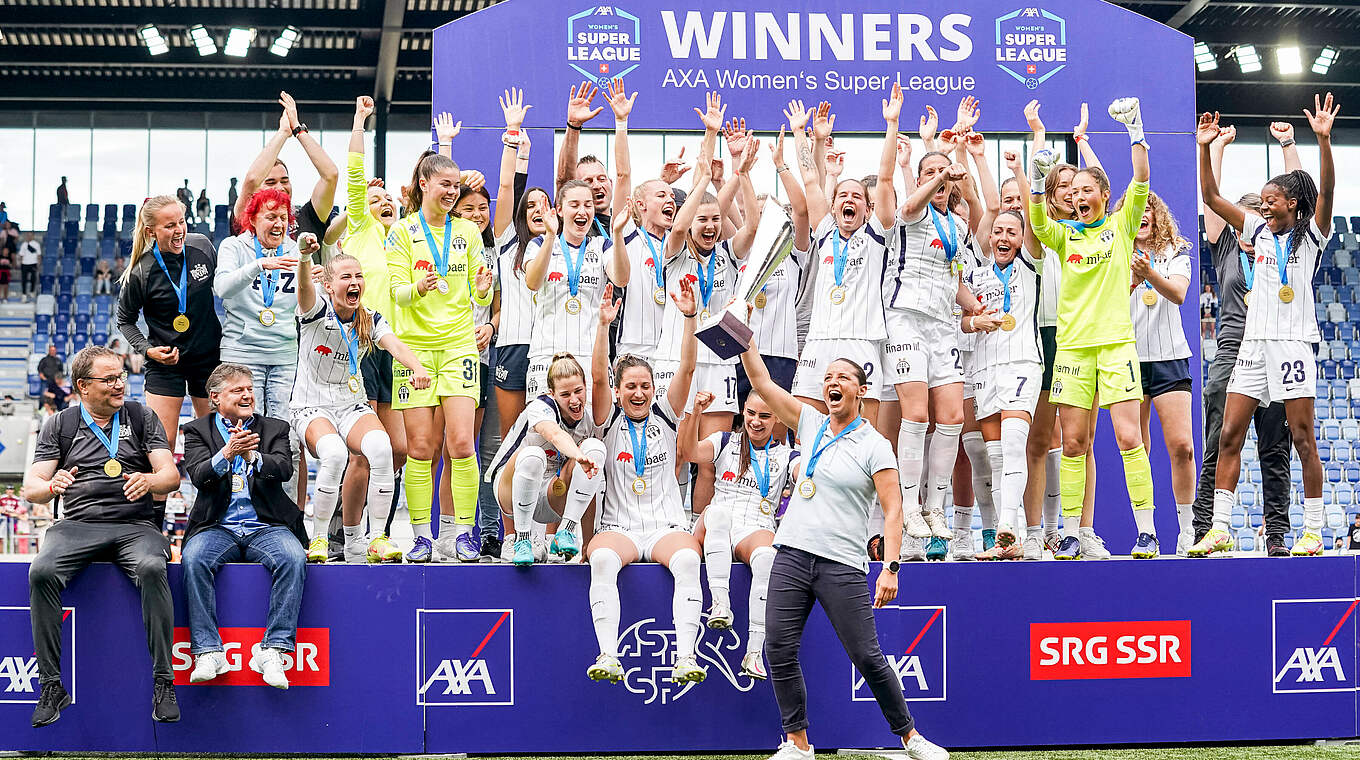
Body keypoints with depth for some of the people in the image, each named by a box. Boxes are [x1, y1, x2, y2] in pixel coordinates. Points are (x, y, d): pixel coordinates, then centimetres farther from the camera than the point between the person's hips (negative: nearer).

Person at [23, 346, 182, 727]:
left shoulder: (141, 417, 14)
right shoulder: (59, 426, 15)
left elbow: (171, 475, 5)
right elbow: (31, 488, 7)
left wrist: (149, 481, -19)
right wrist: (52, 486, -18)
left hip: (136, 525, -1)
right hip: (78, 525, 1)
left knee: (152, 568, -35)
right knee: (41, 572, -31)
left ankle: (163, 683, -29)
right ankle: (51, 686, -23)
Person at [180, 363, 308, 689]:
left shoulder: (274, 429, 15)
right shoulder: (197, 430, 13)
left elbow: (285, 469, -3)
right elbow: (198, 475, -4)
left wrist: (254, 456, -22)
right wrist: (227, 453, -23)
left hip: (266, 525, 0)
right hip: (218, 526, 0)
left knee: (293, 558, -31)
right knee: (194, 559, -32)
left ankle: (273, 650, -30)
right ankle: (208, 653, -29)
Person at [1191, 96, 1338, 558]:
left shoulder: (1310, 235, 2)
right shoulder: (1259, 232, 15)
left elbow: (1325, 191, -14)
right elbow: (1212, 198, 12)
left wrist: (1323, 139, -26)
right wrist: (1204, 148, 3)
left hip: (1293, 344, -5)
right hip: (1253, 343, 5)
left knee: (1302, 438, -3)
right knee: (1229, 436, -2)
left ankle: (1313, 531, 4)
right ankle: (1219, 529, -1)